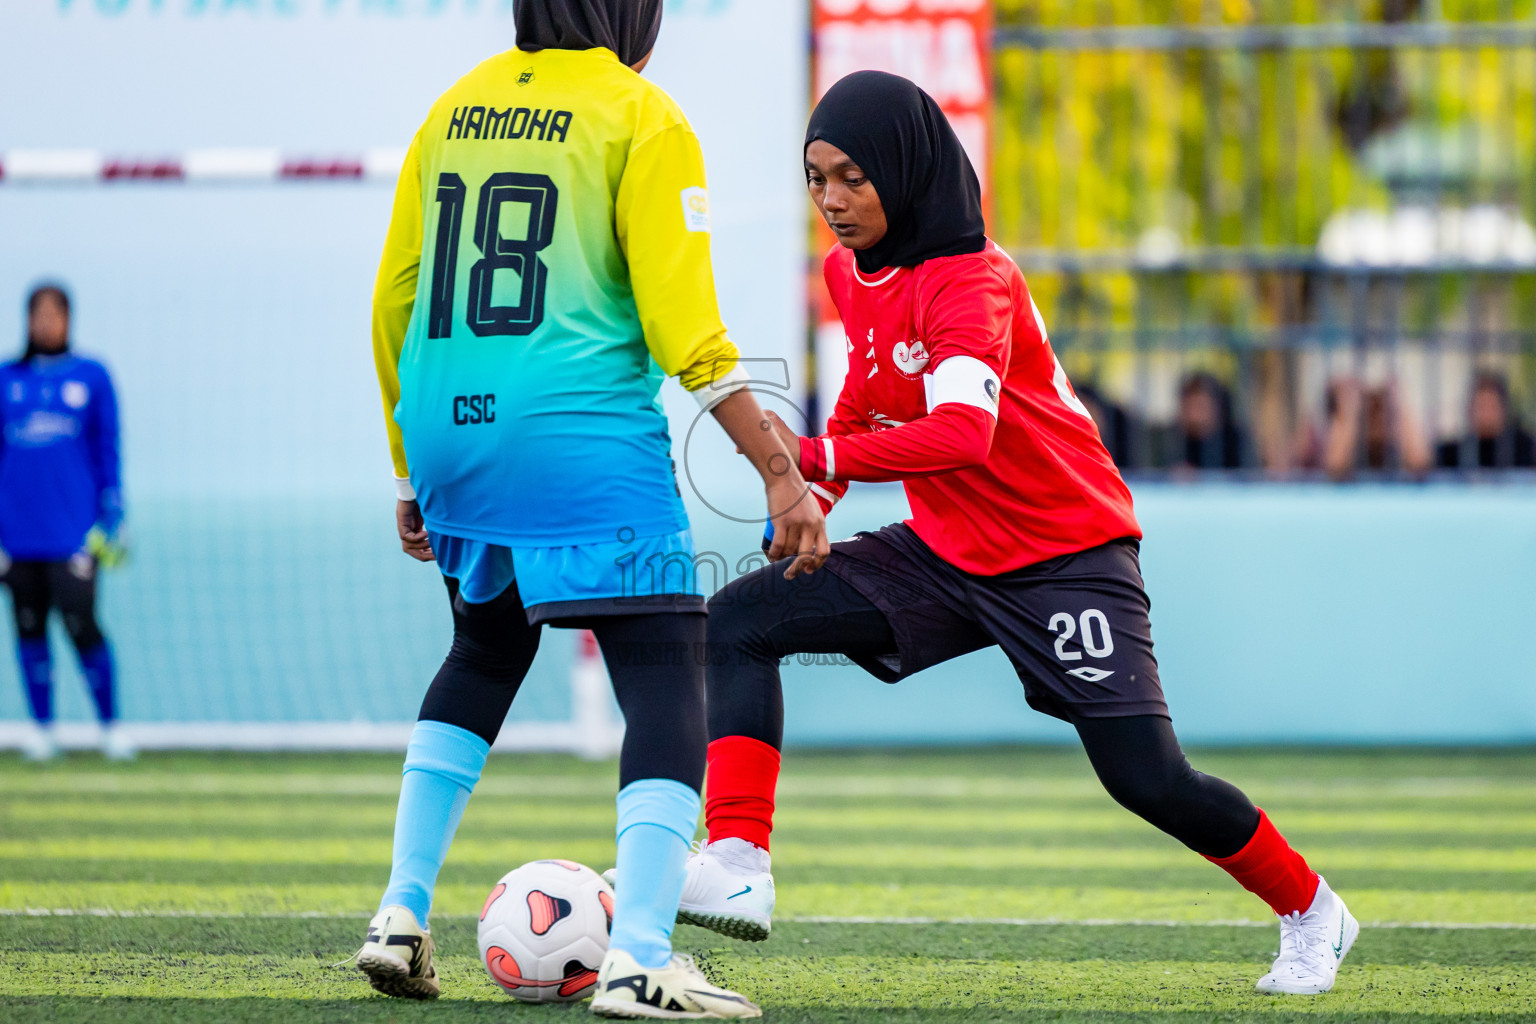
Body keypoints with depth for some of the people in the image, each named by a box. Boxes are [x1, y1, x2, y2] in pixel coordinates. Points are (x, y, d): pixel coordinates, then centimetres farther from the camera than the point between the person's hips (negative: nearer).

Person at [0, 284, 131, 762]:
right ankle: (42, 727, 11)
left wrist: (111, 517, 1)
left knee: (80, 623, -11)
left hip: (73, 525, -2)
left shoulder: (91, 377, 7)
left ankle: (110, 725, 1)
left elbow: (107, 452, 8)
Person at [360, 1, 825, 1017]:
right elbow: (683, 327, -11)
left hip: (448, 435, 7)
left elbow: (393, 299, 17)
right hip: (583, 437, -7)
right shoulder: (644, 118, -4)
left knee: (488, 650, 28)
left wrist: (413, 472, 27)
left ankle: (403, 914, 22)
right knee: (668, 676, -3)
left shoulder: (457, 107, 14)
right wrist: (781, 471, -9)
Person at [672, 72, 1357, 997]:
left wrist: (818, 457, -46)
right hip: (947, 554, 8)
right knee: (739, 622, -8)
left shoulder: (970, 281, -24)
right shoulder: (851, 271, 1)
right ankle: (736, 871, -17)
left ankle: (1312, 914, 14)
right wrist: (812, 497, 11)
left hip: (1067, 557, -8)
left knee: (1149, 781, -11)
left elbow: (962, 432, -41)